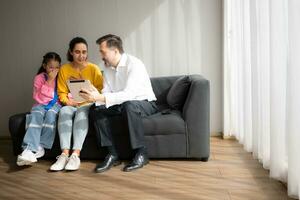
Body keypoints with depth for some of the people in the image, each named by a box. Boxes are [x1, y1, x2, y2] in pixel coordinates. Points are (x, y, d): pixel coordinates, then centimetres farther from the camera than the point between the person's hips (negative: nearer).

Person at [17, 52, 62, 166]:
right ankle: (29, 149, -44)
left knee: (51, 114, -35)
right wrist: (49, 81, -16)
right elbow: (39, 98, -10)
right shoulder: (39, 78, 0)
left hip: (56, 104, 0)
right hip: (41, 104, 0)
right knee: (36, 115, -34)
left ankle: (40, 147, -30)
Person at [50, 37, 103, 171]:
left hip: (88, 104, -1)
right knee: (64, 111, -33)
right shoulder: (64, 69, 7)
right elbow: (62, 92, 9)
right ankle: (64, 154, -40)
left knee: (82, 112, -36)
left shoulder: (93, 68, 1)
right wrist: (68, 101, -12)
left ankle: (76, 154, -43)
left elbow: (99, 90, 1)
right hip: (71, 105, 2)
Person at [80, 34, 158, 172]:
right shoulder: (107, 67, 3)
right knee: (95, 109, -15)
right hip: (122, 104, 7)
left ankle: (141, 154, -24)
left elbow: (129, 94, -34)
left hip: (145, 103, -6)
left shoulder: (134, 64, -21)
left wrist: (100, 97, -41)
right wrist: (95, 97, -25)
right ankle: (112, 154, -14)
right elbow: (107, 93, -2)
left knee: (129, 105, -39)